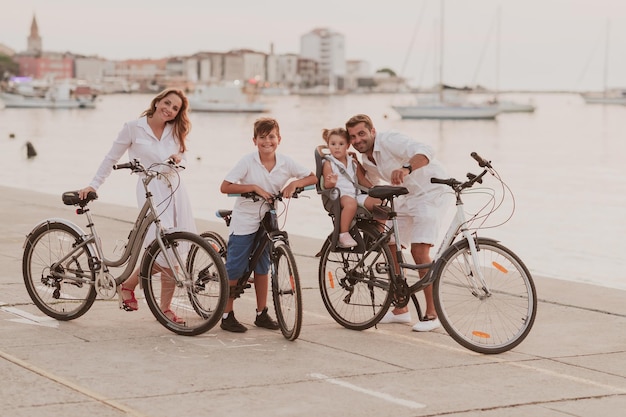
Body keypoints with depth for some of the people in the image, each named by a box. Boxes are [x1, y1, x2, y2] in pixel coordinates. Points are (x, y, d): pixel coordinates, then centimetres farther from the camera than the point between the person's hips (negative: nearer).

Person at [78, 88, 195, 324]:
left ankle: (165, 307, 12)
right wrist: (93, 185, 2)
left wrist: (178, 158, -1)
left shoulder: (175, 132, 10)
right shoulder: (134, 128, -2)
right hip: (150, 192, -5)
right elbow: (111, 158, 4)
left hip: (175, 189, 5)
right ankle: (127, 286, 8)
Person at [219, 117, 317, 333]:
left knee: (262, 268, 13)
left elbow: (313, 178, 1)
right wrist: (254, 187, -24)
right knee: (234, 270, -1)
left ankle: (262, 314, 23)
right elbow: (224, 187, -17)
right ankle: (227, 315, 7)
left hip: (266, 222, 4)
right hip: (243, 223, -4)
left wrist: (294, 183, -17)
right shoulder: (248, 161, -13)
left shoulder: (285, 163, -4)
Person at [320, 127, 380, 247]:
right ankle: (343, 234, -33)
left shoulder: (353, 162, 18)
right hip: (339, 195, -5)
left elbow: (362, 179, 23)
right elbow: (326, 185, -5)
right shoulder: (329, 164, 2)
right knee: (350, 202, -41)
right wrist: (331, 182, -28)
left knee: (378, 202, -18)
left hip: (356, 194, 6)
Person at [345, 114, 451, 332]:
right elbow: (371, 186, 24)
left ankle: (432, 314, -10)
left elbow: (425, 152, -41)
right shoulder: (367, 158, 4)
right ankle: (401, 310, 18)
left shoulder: (389, 141, -23)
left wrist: (406, 169, -58)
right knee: (390, 248, 6)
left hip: (430, 193, -9)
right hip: (406, 197, 9)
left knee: (419, 250, -19)